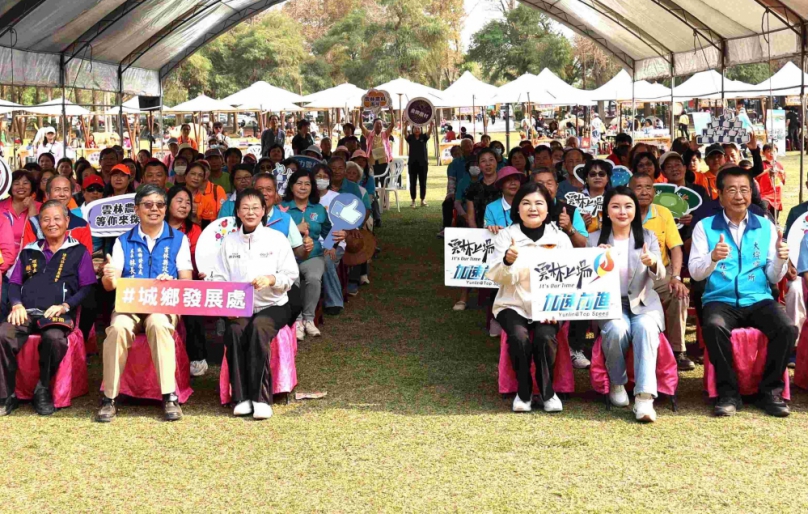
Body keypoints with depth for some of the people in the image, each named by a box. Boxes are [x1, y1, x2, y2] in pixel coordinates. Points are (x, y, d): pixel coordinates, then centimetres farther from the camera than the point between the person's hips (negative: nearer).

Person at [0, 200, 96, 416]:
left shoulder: (78, 252, 13)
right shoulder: (29, 251, 24)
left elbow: (87, 287, 6)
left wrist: (64, 306, -10)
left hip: (58, 315, -3)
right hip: (26, 314, 3)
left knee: (54, 338, -39)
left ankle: (43, 390, -16)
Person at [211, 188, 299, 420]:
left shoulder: (277, 239, 7)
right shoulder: (229, 242, 13)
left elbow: (291, 275, 2)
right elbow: (219, 278, 6)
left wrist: (271, 279, -20)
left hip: (272, 306, -2)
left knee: (258, 327, -35)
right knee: (234, 330, -32)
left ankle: (261, 398, -35)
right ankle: (241, 398, -29)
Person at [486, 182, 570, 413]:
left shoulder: (559, 237, 3)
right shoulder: (506, 236, 0)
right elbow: (495, 277, -7)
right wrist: (507, 261, -30)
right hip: (513, 305, 0)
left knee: (545, 337, -29)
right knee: (519, 337, -29)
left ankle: (547, 391, -6)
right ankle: (523, 391, -7)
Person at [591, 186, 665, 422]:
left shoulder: (648, 237, 5)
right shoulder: (595, 239, 6)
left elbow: (660, 274, -9)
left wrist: (653, 263, -34)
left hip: (643, 303, 0)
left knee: (645, 328, -33)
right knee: (617, 329, -33)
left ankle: (644, 397, -39)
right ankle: (617, 384, -7)